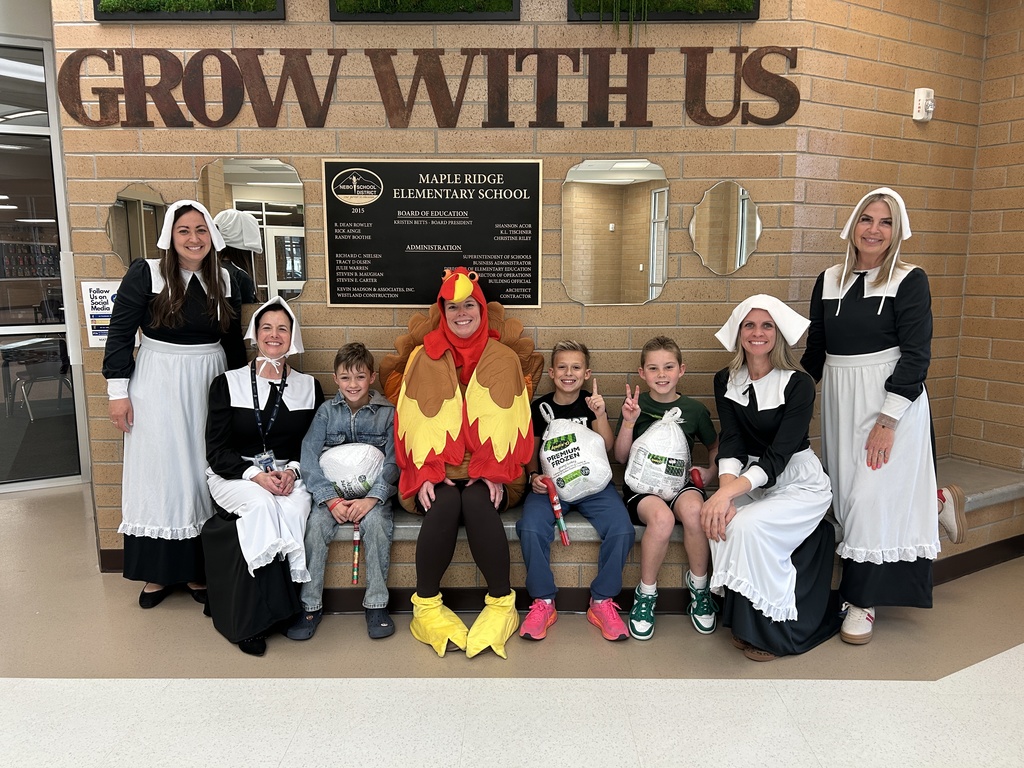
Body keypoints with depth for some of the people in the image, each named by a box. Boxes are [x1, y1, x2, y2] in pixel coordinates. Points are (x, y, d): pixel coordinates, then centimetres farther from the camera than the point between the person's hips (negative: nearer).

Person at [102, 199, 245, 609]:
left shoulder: (224, 280, 4)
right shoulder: (145, 273, -6)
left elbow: (234, 341, 12)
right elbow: (120, 333, -5)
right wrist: (118, 391, -8)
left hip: (209, 385, 3)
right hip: (156, 386, -3)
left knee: (202, 473, 7)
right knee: (157, 472, 4)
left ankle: (198, 570, 19)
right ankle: (158, 573, 16)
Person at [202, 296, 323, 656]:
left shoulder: (309, 387, 11)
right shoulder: (227, 384, 6)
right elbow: (217, 451, 0)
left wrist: (293, 471, -12)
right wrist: (256, 475, -17)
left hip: (290, 477, 1)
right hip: (235, 476, -1)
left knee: (293, 511, -33)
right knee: (261, 504, -34)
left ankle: (255, 615, -18)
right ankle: (255, 620, -23)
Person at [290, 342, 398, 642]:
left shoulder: (387, 413, 1)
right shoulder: (326, 412, 4)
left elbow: (392, 462, -5)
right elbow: (309, 458, -5)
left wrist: (371, 498, -20)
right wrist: (331, 500, -17)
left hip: (372, 492, -1)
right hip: (331, 492, 1)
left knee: (375, 522, -30)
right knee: (315, 525, -26)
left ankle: (376, 603, -15)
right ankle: (311, 605, -10)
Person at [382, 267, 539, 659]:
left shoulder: (504, 359, 9)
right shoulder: (424, 358, 9)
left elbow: (511, 423, 2)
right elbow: (413, 423, 2)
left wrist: (496, 474, -12)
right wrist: (424, 474, -12)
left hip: (489, 473, 0)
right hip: (437, 471, 0)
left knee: (477, 502, -32)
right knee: (445, 504, -32)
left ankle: (502, 604, -15)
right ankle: (426, 607, -14)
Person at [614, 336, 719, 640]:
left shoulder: (694, 410, 8)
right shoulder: (635, 406, 3)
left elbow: (715, 446, 24)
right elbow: (620, 457, 1)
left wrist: (711, 472, 4)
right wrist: (629, 422, -13)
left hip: (681, 481, 2)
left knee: (693, 509, -34)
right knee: (661, 517, -35)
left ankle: (699, 585, -7)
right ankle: (645, 594, -11)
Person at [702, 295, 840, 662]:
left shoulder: (799, 384, -13)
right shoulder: (726, 381, 2)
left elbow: (778, 456, -21)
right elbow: (731, 443, -8)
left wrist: (728, 493, -34)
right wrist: (725, 492, -27)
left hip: (799, 481, -4)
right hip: (750, 481, 4)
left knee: (747, 526, -30)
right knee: (722, 521, -28)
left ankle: (769, 630, -6)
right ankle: (746, 621, -4)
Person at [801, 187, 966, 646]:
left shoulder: (910, 281, -6)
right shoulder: (829, 280, 7)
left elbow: (916, 355, -12)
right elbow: (815, 349, 13)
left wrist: (888, 419, -18)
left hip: (891, 401, -5)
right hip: (839, 399, 5)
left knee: (873, 496, -7)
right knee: (847, 493, 6)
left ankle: (863, 602, 11)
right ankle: (936, 501, 35)